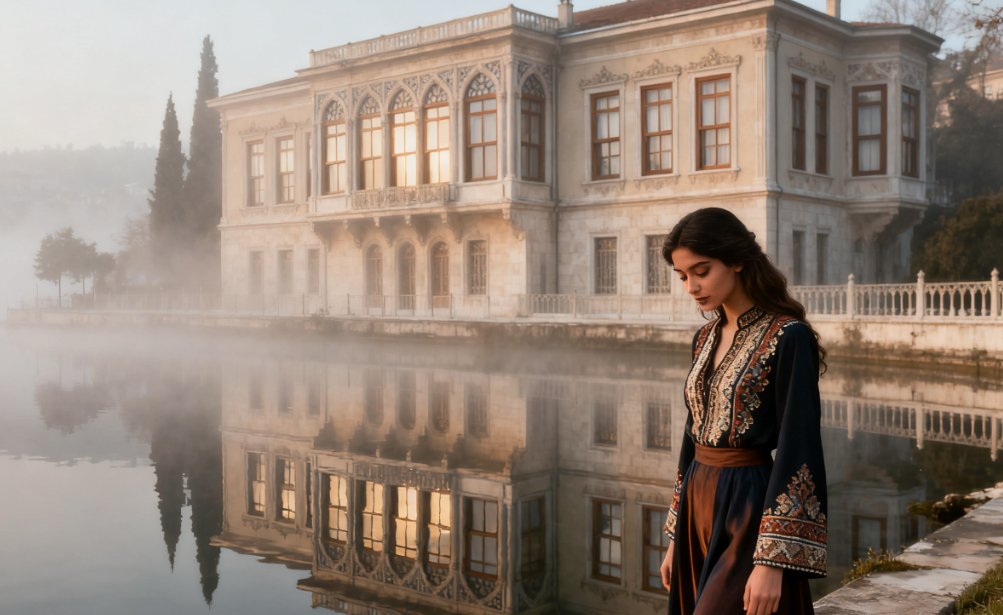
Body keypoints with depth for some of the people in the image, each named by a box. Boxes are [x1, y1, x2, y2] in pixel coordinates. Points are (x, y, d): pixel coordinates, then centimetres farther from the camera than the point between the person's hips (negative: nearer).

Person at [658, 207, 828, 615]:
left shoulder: (788, 338, -13)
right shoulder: (706, 338, 10)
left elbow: (796, 448, -17)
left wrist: (772, 562, -21)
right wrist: (676, 537, 15)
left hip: (749, 512, -7)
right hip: (700, 508, 8)